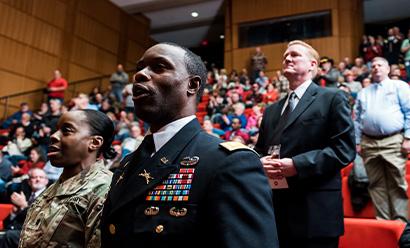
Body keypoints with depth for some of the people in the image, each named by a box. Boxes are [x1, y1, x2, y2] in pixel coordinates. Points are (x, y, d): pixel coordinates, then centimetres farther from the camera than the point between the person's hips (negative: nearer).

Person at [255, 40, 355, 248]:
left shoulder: (332, 98, 1)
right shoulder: (272, 110, 20)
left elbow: (344, 148, -9)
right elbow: (259, 150, 21)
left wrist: (297, 164, -19)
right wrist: (260, 163, -4)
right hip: (276, 210, 6)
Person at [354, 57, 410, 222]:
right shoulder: (363, 93, 19)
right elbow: (357, 119, 16)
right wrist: (357, 142, 9)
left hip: (393, 141, -4)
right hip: (369, 143, 4)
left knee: (397, 183, -3)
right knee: (376, 183, 6)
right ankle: (383, 218, 14)